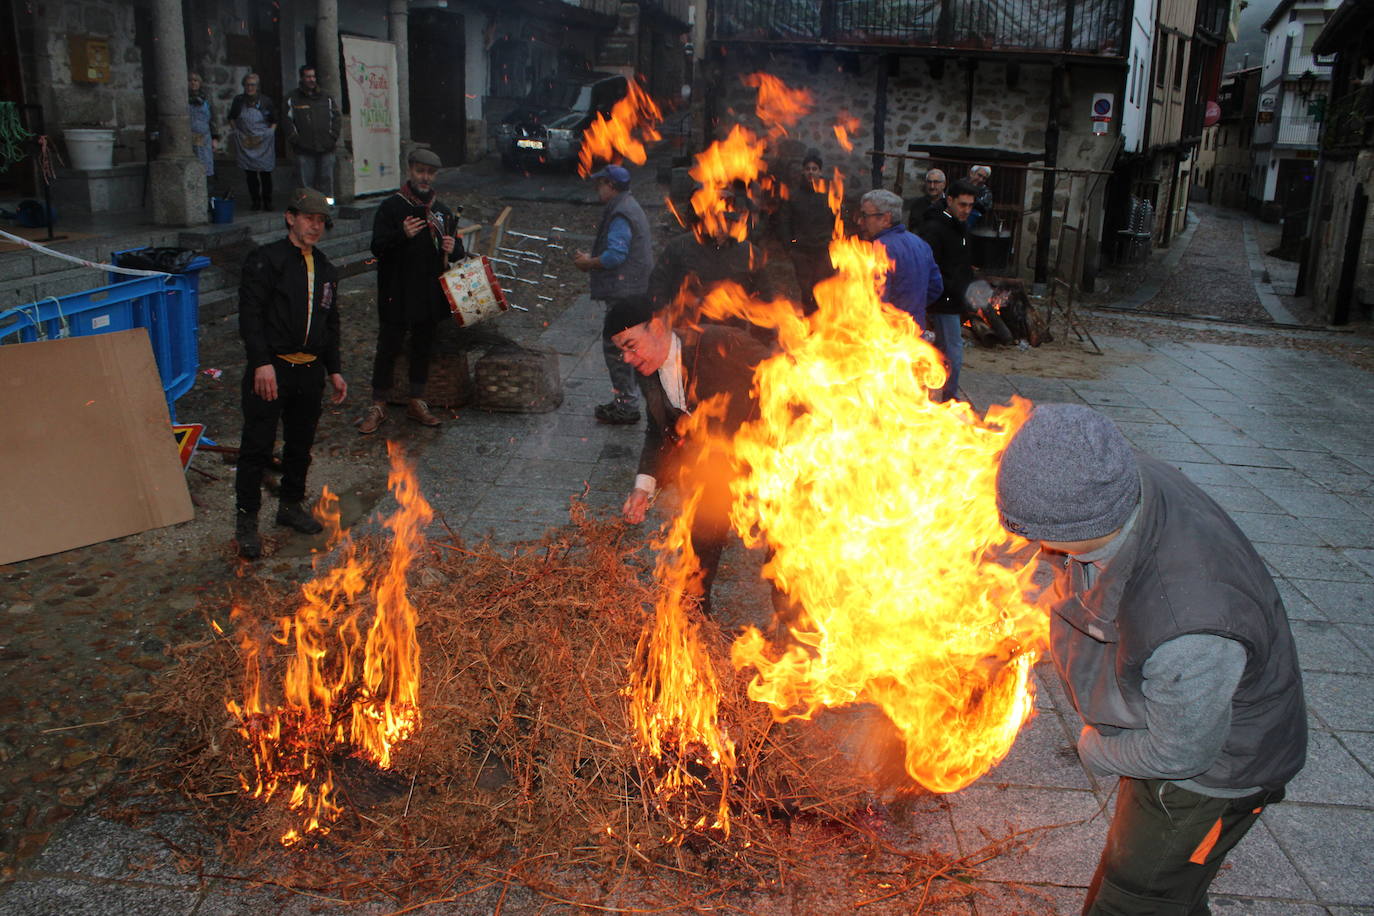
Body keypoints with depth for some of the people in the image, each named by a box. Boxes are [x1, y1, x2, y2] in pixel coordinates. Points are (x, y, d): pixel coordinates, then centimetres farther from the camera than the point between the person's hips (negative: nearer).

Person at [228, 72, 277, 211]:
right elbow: (231, 119, 18)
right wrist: (237, 132, 6)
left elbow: (274, 121, 13)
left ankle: (267, 201, 6)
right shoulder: (238, 100, 6)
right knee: (250, 174, 0)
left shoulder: (265, 101, 3)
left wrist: (269, 134, 1)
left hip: (263, 142, -1)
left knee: (265, 173, -4)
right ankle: (255, 201, 8)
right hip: (245, 142, 1)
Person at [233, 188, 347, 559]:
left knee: (301, 444, 15)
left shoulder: (326, 270, 16)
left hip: (310, 370, 6)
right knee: (257, 446, -4)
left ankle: (291, 506, 31)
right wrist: (262, 363, -22)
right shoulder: (266, 259, -4)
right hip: (272, 368, -6)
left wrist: (333, 370, 18)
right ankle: (246, 520, 5)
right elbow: (250, 314, -13)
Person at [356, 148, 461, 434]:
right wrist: (402, 235, -30)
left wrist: (453, 248, -7)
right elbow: (377, 247, -13)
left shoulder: (442, 211, 10)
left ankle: (417, 402, 27)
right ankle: (378, 406, 13)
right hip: (397, 295, -4)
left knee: (423, 348, 14)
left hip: (430, 295, 5)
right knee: (388, 348, 2)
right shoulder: (391, 207, -5)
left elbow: (457, 251, 18)